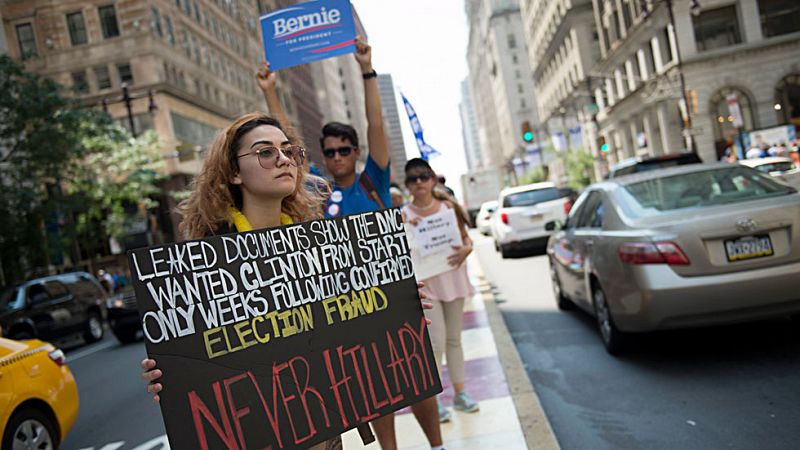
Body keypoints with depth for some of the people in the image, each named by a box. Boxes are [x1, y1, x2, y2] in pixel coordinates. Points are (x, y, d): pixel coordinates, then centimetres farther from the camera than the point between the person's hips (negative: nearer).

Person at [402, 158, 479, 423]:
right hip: (425, 283, -3)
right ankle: (434, 399, 3)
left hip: (452, 279, 3)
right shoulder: (404, 216, -3)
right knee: (436, 341, -9)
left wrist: (466, 249, -14)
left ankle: (459, 393, 24)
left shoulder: (449, 207, 3)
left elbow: (466, 237, 7)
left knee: (454, 339, 13)